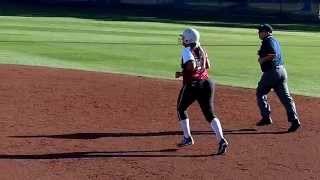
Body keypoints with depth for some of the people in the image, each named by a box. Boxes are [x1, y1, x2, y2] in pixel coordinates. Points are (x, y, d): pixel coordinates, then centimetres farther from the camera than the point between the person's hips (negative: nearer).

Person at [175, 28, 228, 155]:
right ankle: (221, 140, -14)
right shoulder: (201, 50, 13)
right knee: (210, 114, 5)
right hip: (206, 83, 6)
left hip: (192, 85, -6)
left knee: (181, 109, 20)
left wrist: (181, 73, -6)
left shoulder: (187, 50, -8)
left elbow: (191, 66, -25)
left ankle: (187, 138, 21)